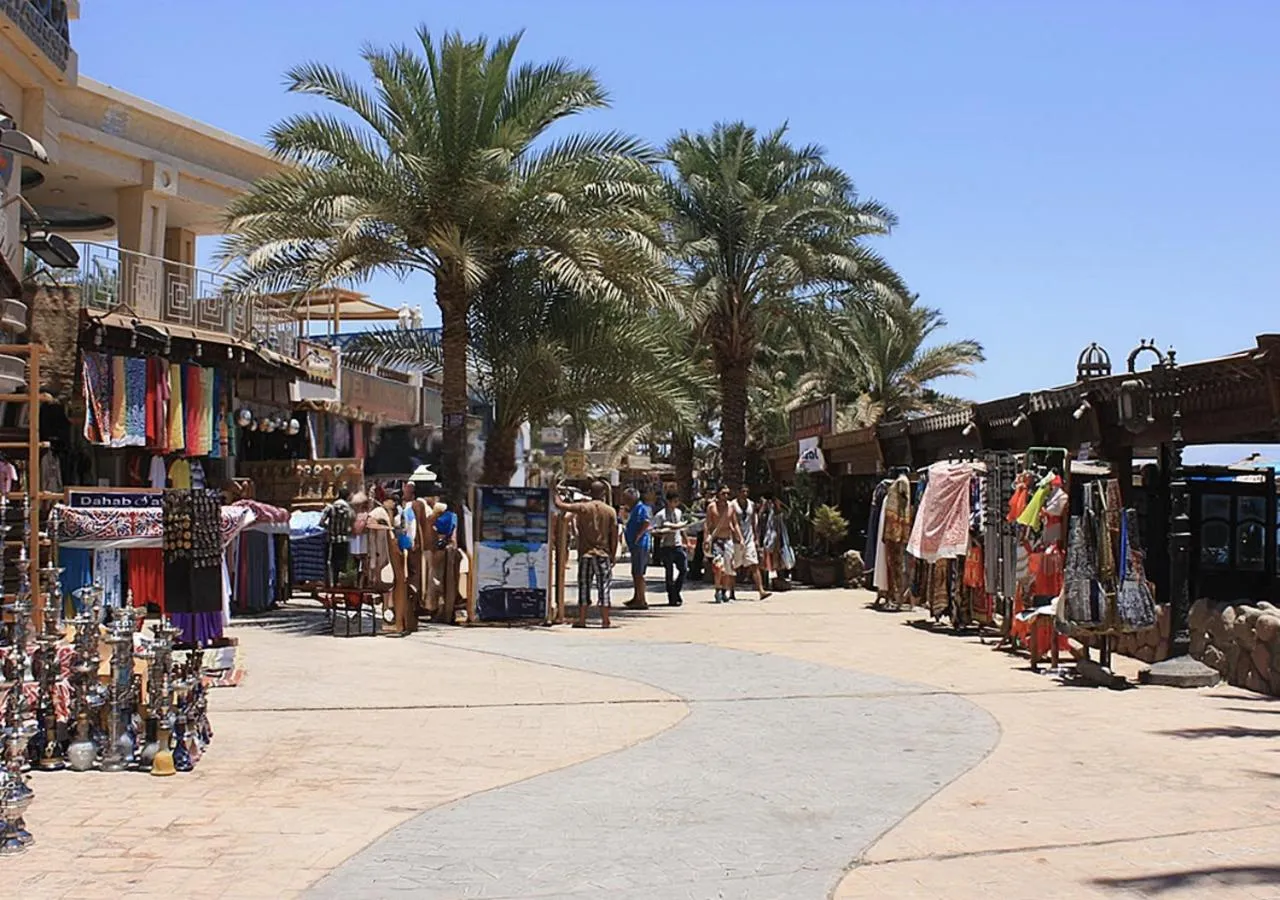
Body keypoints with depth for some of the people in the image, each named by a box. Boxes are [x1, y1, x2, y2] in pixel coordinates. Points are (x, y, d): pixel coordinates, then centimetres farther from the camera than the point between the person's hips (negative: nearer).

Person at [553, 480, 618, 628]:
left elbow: (560, 505, -4)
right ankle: (605, 620, 3)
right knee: (604, 587, 4)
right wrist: (613, 554, 8)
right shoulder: (610, 511, -1)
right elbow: (614, 535, -1)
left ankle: (581, 620, 4)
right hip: (604, 554, 0)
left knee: (584, 586, 5)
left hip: (586, 553, 0)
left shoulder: (583, 508, -4)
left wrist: (555, 492, 14)